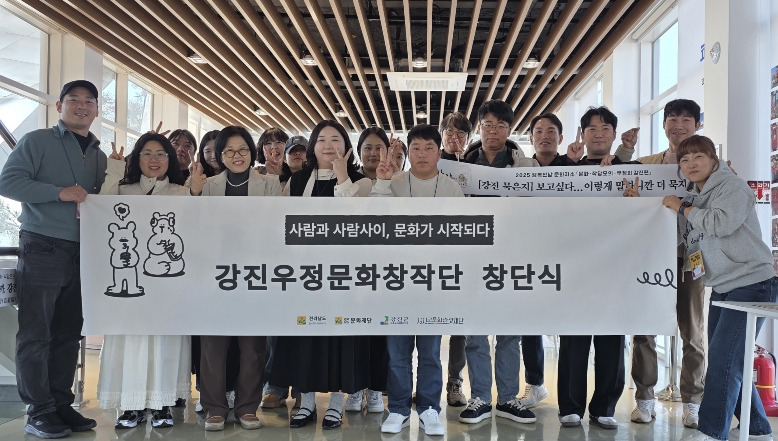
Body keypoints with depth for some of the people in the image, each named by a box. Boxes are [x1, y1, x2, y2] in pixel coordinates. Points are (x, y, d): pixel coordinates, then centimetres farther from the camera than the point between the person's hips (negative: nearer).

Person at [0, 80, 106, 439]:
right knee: (36, 335, -1)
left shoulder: (99, 156, 17)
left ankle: (61, 404, 18)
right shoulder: (37, 141, 1)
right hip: (42, 249, -5)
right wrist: (61, 192, -17)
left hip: (83, 255, 6)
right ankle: (39, 412, 7)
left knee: (69, 335, 9)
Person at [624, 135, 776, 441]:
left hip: (751, 284, -9)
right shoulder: (692, 198, 14)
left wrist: (682, 207, -14)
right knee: (727, 361, 12)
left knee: (724, 358, -9)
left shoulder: (732, 187, -9)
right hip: (722, 287, 9)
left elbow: (722, 223, -27)